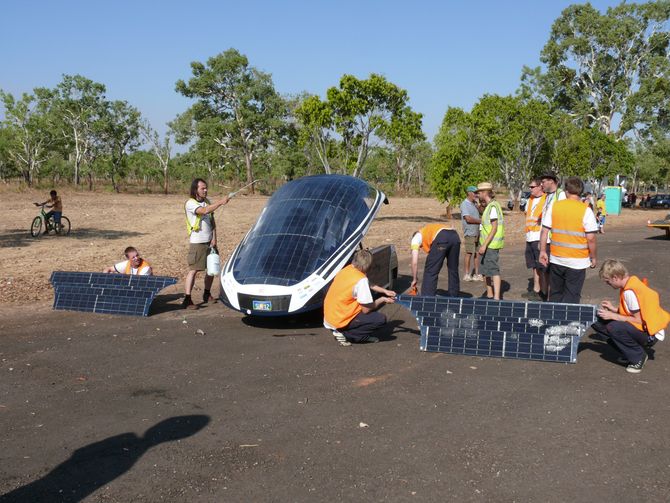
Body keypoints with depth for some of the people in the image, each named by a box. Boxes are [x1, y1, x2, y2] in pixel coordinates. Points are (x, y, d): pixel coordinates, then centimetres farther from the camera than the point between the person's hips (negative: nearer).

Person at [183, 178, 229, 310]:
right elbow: (205, 211, -28)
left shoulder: (207, 202, 12)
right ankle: (187, 300, -12)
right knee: (193, 270, -11)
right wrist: (221, 202, -31)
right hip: (197, 243, -7)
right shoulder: (190, 203, -10)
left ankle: (207, 295, 30)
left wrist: (214, 238, 2)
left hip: (210, 242, 7)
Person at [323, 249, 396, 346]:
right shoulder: (361, 279, -21)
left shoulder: (347, 269, 3)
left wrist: (385, 291, 18)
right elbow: (366, 310, -15)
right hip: (339, 321, -9)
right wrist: (382, 300, 0)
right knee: (381, 319, -7)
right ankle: (344, 334, -6)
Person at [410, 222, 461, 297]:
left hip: (441, 238, -6)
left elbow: (414, 262, 19)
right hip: (455, 236, 7)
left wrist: (414, 279, 31)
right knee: (453, 270, 21)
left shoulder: (416, 237, 27)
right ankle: (453, 298, 31)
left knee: (430, 271, 6)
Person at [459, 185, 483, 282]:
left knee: (477, 253, 7)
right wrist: (481, 221, -8)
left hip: (477, 233, 8)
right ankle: (466, 275, 1)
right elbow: (468, 219, -18)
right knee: (469, 254, -5)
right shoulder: (464, 204, -9)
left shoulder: (475, 204, 16)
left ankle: (476, 274, 11)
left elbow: (480, 215, 21)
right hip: (470, 233, -8)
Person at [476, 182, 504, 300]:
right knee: (485, 270, 16)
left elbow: (494, 228, -20)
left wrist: (484, 245, -24)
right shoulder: (489, 206, 14)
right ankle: (489, 295, 26)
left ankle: (496, 297, -11)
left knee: (494, 271, -11)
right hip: (487, 244, 10)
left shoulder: (493, 206, -16)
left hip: (491, 245, -10)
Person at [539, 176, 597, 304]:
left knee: (555, 294, 17)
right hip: (577, 261, -3)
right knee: (571, 297, 6)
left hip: (556, 259, 3)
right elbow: (591, 238, -11)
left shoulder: (554, 206, -2)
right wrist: (593, 257, 2)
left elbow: (544, 231, 0)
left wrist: (542, 251, 10)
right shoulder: (586, 210, -11)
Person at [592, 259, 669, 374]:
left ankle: (638, 357, -9)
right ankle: (629, 353, 9)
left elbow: (638, 320, -22)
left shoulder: (630, 292, -23)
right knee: (598, 322, 1)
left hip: (650, 334, -10)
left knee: (614, 327, -34)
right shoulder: (632, 282, 5)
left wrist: (613, 316, -17)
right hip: (641, 329, 10)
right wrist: (614, 309, 6)